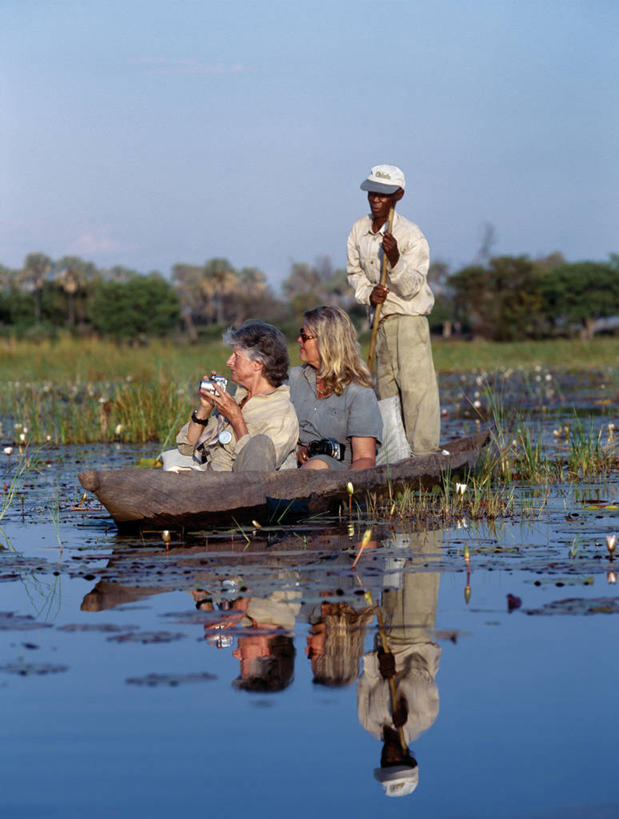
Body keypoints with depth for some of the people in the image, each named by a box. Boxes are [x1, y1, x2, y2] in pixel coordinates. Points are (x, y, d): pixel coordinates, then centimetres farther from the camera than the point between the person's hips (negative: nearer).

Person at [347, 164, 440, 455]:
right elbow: (354, 271, 16)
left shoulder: (412, 235, -15)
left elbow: (411, 288, -18)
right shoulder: (359, 230, 4)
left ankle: (423, 454, -15)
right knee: (385, 388, 10)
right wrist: (368, 293, -4)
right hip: (380, 321, 7)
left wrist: (395, 260, -36)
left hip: (410, 320, -6)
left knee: (414, 385, -14)